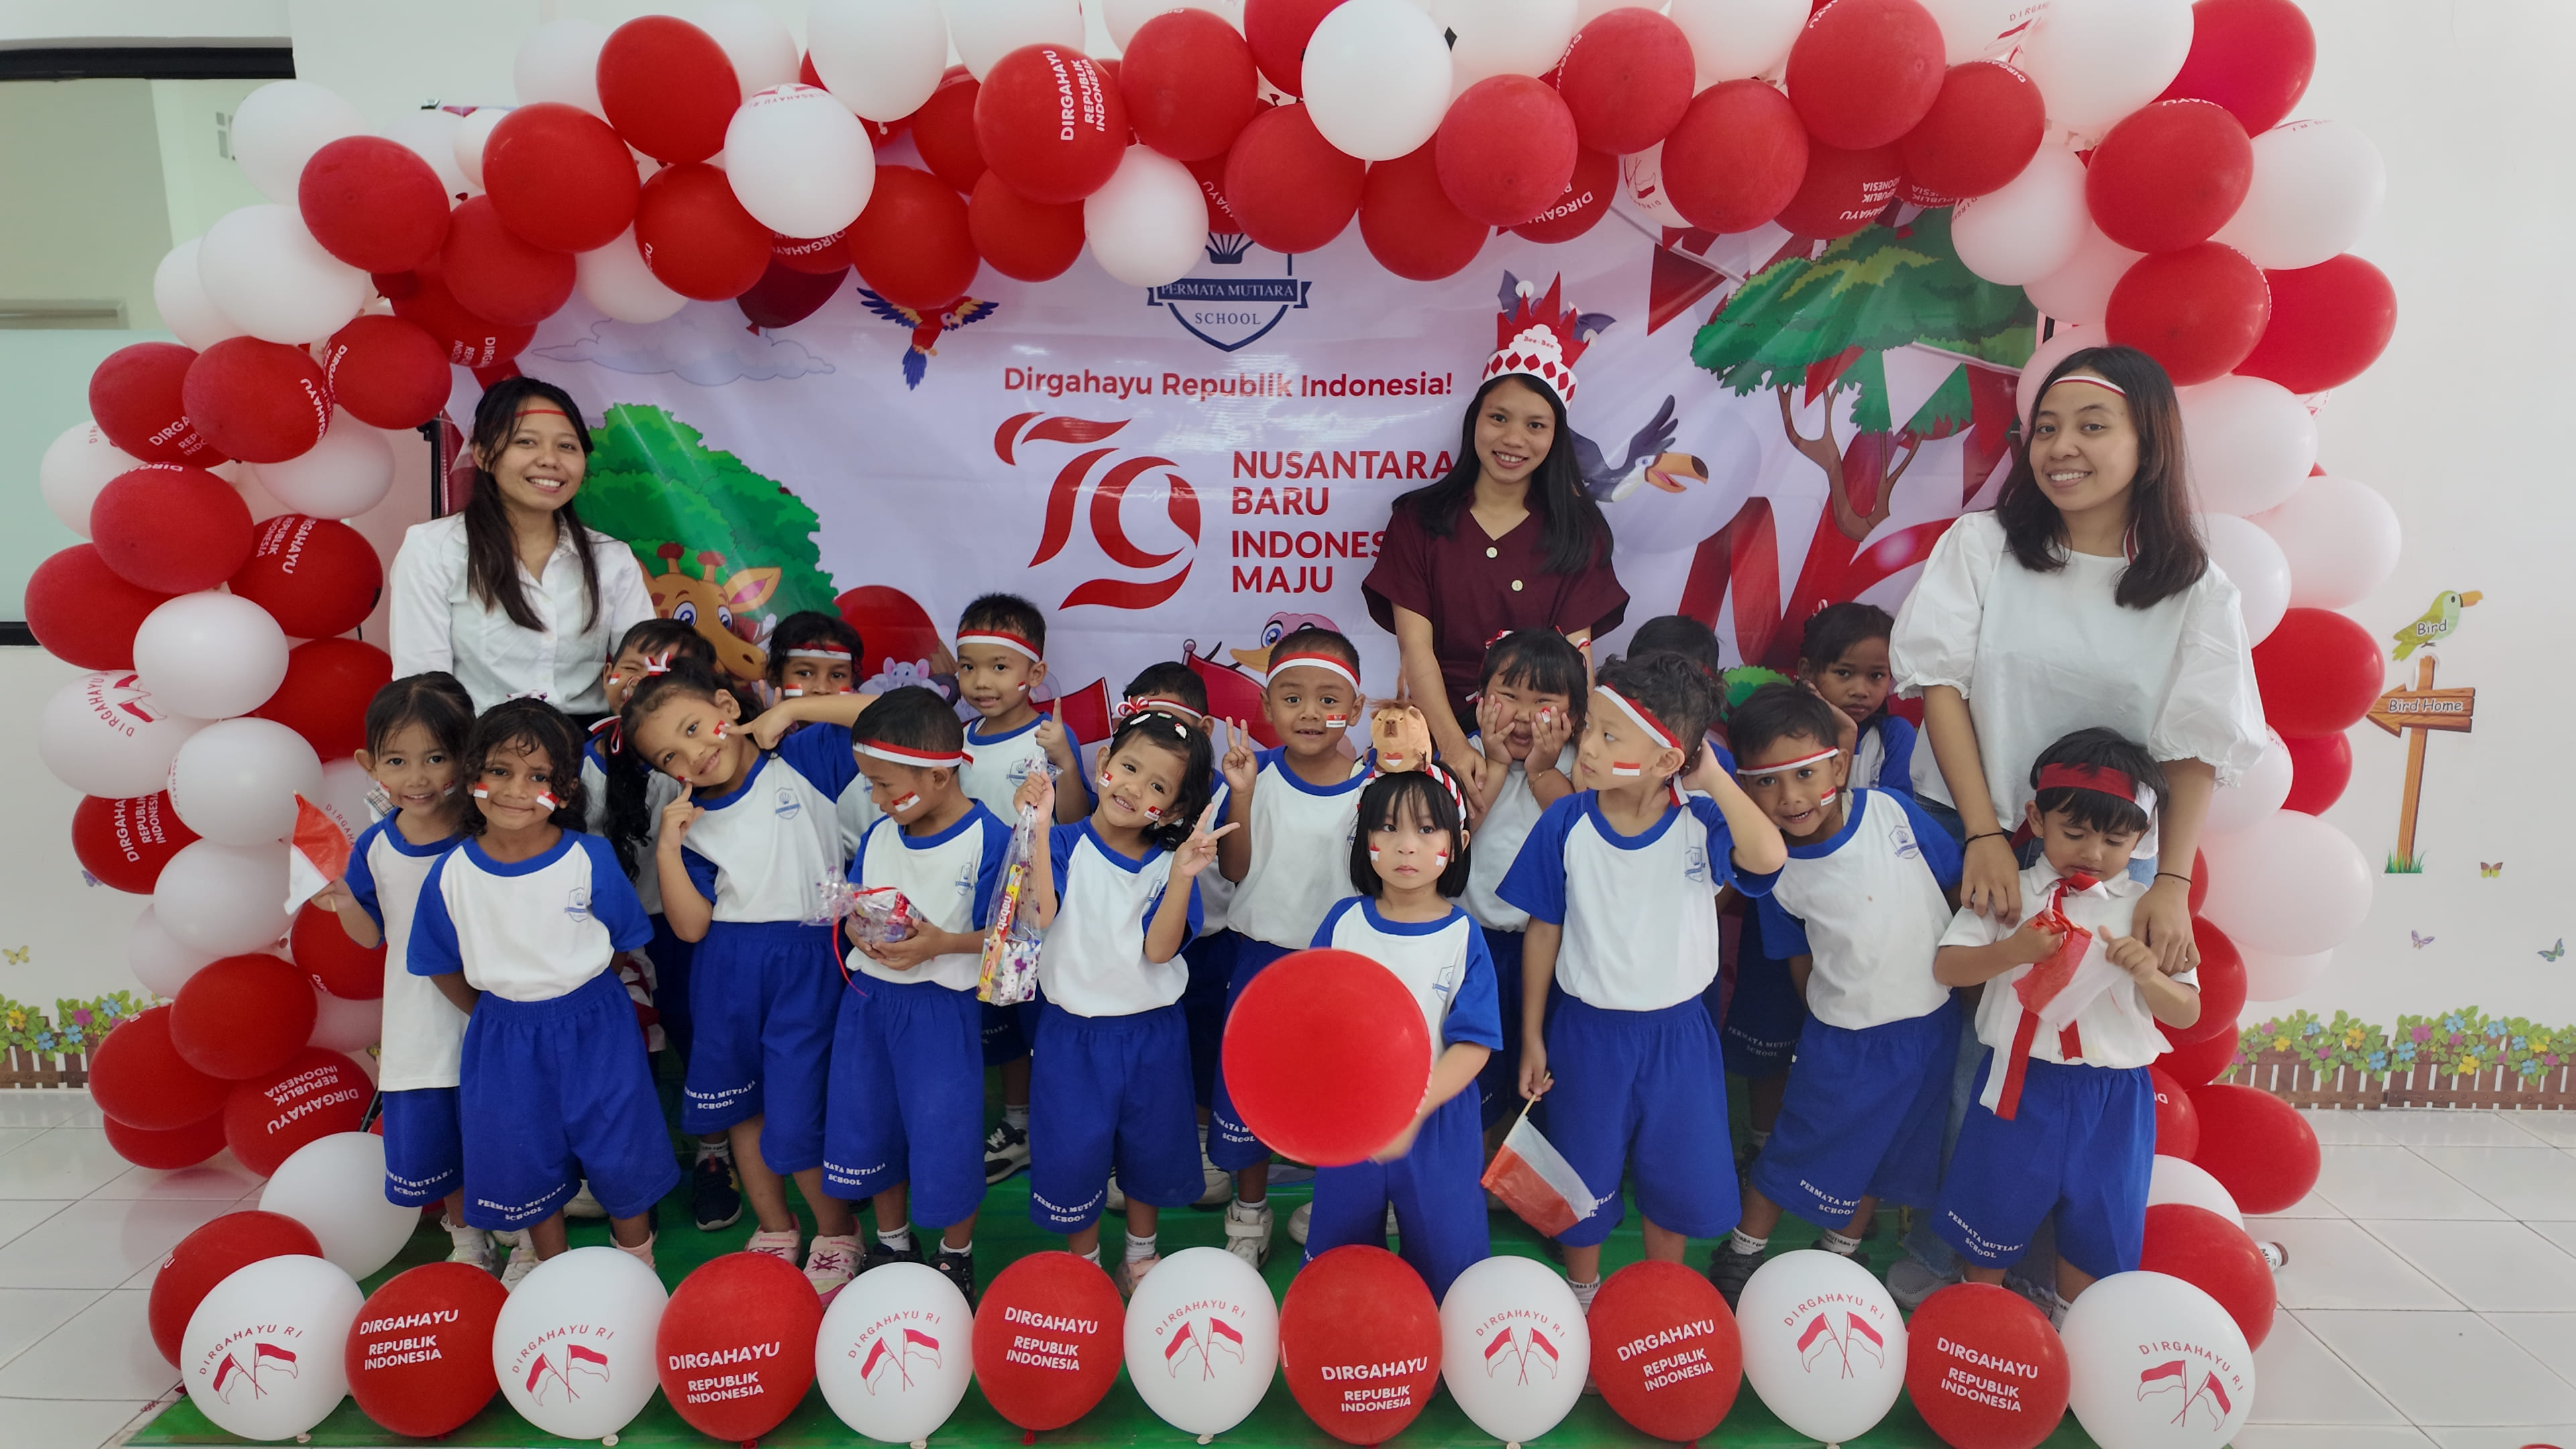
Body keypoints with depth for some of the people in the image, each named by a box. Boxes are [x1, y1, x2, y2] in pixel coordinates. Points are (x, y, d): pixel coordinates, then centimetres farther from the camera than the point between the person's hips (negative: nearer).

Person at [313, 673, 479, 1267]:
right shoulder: (375, 847, -2)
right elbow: (372, 934, 7)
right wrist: (341, 901, -10)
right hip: (416, 1023, 3)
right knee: (422, 1143, 11)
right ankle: (466, 1236, 36)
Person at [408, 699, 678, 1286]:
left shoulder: (590, 860, -16)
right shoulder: (451, 874, -10)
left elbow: (625, 943, -4)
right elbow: (442, 967, 4)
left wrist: (579, 1001, 0)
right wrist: (495, 1015, 4)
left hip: (593, 1032, -2)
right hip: (502, 1035, 2)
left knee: (620, 1154, 10)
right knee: (526, 1162, 17)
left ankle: (638, 1265, 37)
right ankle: (551, 1266, 44)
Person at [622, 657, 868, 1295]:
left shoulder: (804, 758, -5)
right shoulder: (691, 821, 3)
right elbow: (691, 925, -4)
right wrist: (667, 847, -14)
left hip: (806, 962, -5)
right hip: (726, 971, 5)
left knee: (794, 1118, -5)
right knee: (740, 1104, 18)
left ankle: (837, 1232, 22)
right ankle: (774, 1229, 41)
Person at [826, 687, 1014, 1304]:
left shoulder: (990, 840, -17)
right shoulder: (880, 834, 3)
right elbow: (853, 910, 11)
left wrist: (942, 943, -25)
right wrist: (864, 933, -10)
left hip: (941, 1006, -6)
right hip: (869, 998, 6)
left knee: (942, 1141, 3)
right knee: (866, 1126, 18)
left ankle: (957, 1256, 30)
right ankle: (892, 1244, 42)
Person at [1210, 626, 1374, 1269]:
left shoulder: (1373, 784, -9)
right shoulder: (1256, 771, -5)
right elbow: (1234, 870, -8)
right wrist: (1242, 795, -19)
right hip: (1263, 954, 1)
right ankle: (1250, 1210, 34)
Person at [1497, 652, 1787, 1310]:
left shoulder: (1700, 823, -16)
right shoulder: (1566, 823, -15)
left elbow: (1767, 856, -38)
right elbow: (1544, 932, -6)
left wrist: (1713, 778, -29)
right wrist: (1532, 1036, -1)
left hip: (1677, 1033, 1)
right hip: (1589, 1029, 0)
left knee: (1678, 1175, 19)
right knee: (1585, 1174, 17)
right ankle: (1582, 1293, 45)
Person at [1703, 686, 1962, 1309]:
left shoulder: (1894, 811, -15)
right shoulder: (1778, 872, -16)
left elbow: (1959, 885, -2)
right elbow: (1801, 962, -3)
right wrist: (1837, 1011, -1)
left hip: (1932, 1027, 3)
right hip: (1845, 1039, -2)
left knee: (1891, 1157, 20)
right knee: (1800, 1155, 9)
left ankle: (1839, 1254, 44)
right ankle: (1742, 1254, 33)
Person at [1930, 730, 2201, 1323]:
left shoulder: (2146, 909, -2)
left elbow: (2187, 1012, -3)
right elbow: (1947, 967, -7)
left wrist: (2148, 976, -24)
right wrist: (2014, 951, -23)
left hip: (2113, 1095, 1)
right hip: (2020, 1082, -1)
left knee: (2099, 1214, 15)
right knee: (1992, 1205, 13)